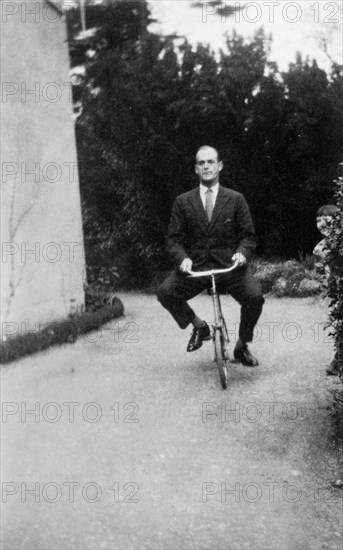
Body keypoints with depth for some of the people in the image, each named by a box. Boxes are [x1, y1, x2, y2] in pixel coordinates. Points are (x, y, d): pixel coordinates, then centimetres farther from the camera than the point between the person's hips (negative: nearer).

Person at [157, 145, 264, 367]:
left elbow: (248, 235, 8)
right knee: (165, 292, -23)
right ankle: (199, 326, 8)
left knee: (255, 296, -26)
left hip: (229, 264, -1)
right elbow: (174, 239, 6)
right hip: (194, 265, 1)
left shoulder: (236, 199, 8)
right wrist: (183, 258, -15)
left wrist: (242, 253, -14)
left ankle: (242, 346, 4)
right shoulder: (183, 201, 9)